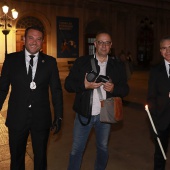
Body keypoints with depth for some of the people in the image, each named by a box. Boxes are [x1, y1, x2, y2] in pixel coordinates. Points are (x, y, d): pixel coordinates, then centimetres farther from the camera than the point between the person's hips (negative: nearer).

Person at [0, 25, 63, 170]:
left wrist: (58, 117, -2)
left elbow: (56, 91, 0)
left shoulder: (50, 62, -1)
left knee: (41, 157, 18)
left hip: (41, 119, 0)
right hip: (17, 118, 0)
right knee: (16, 158, 18)